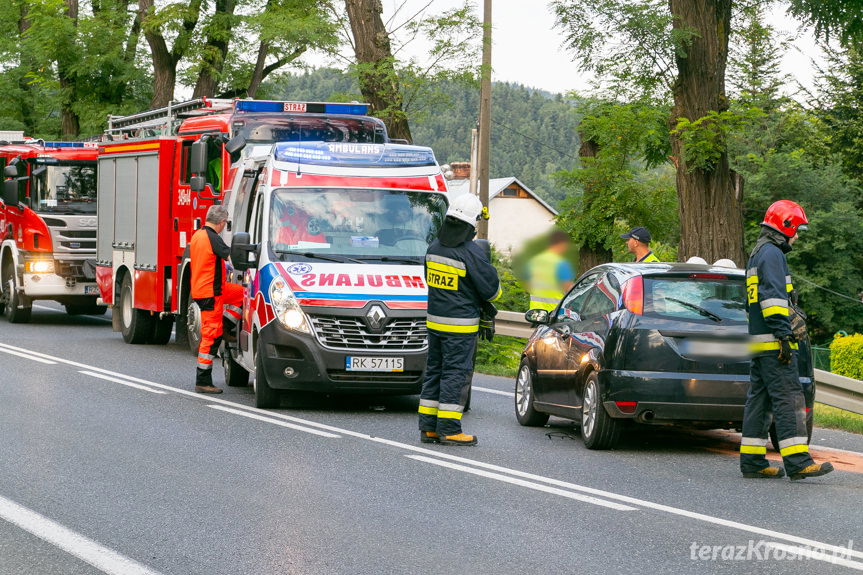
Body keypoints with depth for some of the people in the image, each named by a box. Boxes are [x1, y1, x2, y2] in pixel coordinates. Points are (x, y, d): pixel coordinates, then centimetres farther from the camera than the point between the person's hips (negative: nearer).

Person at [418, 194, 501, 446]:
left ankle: (428, 427, 14)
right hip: (460, 325, -7)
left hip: (434, 320, 7)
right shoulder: (472, 253, -17)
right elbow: (491, 288, -11)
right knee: (454, 373, -3)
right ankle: (449, 430, -3)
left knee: (434, 371, 12)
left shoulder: (434, 247, 5)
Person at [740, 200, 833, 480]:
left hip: (758, 342, 11)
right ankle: (797, 461, -18)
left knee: (759, 399, 9)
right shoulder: (772, 253, -9)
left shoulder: (758, 254, 24)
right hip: (772, 342, -11)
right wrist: (784, 334, -22)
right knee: (788, 398, -13)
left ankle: (752, 461, 9)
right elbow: (773, 297, -19)